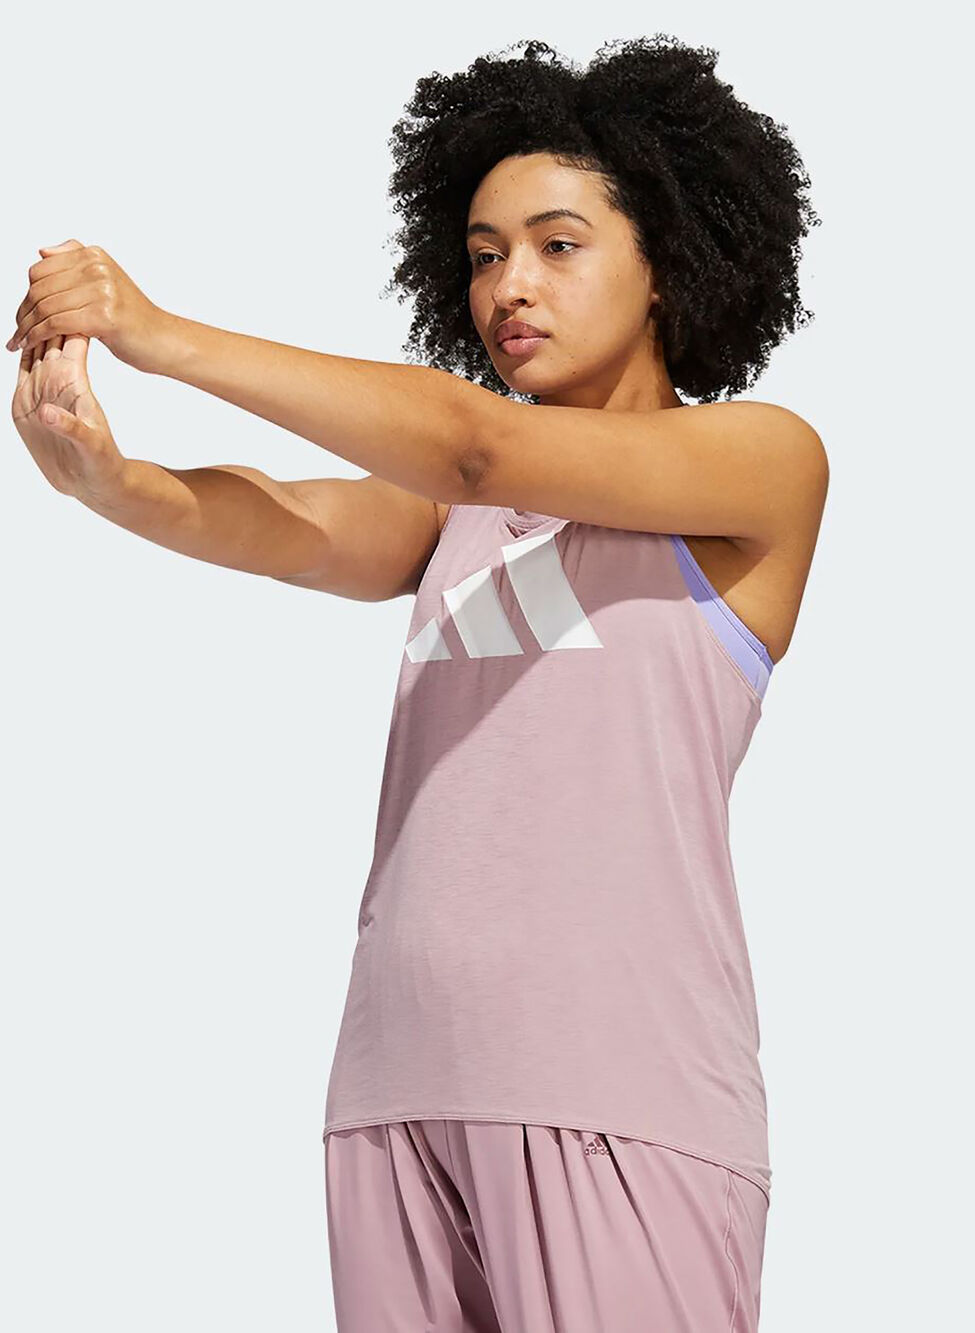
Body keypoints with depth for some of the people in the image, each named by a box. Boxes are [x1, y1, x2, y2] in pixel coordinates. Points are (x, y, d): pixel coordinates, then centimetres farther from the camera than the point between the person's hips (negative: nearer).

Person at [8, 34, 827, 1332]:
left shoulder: (765, 458, 3)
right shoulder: (455, 510, 20)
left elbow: (471, 444, -9)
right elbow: (287, 527, 0)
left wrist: (161, 333, -9)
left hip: (618, 1088, -5)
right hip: (400, 1084, 5)